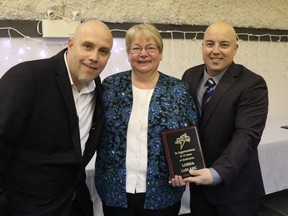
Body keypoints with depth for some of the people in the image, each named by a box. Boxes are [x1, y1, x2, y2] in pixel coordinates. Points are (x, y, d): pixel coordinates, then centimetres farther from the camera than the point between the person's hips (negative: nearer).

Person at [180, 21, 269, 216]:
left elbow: (246, 135, -22)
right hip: (198, 180, 4)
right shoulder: (190, 76, 1)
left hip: (234, 186, -4)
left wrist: (217, 173, -32)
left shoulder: (252, 84, -14)